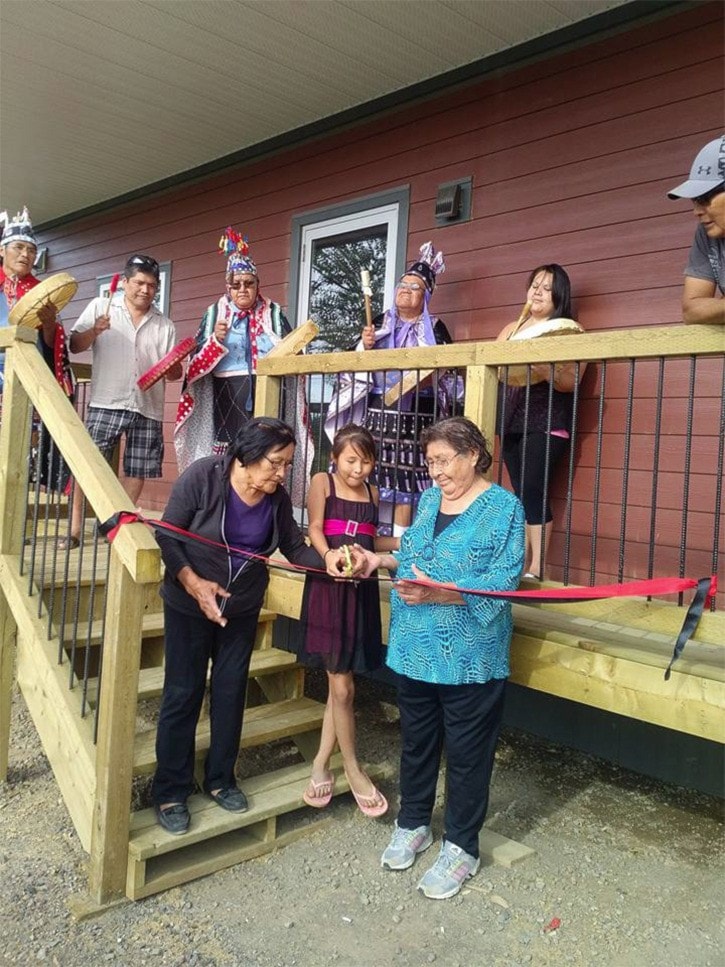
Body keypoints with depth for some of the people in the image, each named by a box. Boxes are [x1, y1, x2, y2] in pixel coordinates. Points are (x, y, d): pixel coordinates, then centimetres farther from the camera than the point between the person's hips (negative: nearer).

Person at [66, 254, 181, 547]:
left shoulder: (165, 325, 14)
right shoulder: (100, 307, 9)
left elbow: (174, 373, 13)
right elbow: (74, 346, 5)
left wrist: (173, 367, -10)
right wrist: (94, 331, -14)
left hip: (148, 409, 3)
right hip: (106, 403, -2)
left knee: (137, 472, 5)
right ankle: (75, 528, 0)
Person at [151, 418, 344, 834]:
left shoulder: (278, 498, -11)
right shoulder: (202, 477, -22)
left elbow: (295, 547, -4)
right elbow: (167, 536, -16)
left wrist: (326, 561, -23)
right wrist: (193, 582, -27)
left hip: (242, 609, 4)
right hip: (189, 605, -3)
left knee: (231, 692, 13)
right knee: (183, 694, 4)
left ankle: (221, 778, 33)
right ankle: (171, 791, 21)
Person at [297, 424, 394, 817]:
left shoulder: (371, 492, 12)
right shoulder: (322, 482, -2)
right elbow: (315, 529, -12)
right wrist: (330, 557, -30)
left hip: (361, 589, 5)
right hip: (328, 588, -5)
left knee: (339, 684, 10)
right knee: (342, 686, 0)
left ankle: (321, 764, 25)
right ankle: (353, 770, 18)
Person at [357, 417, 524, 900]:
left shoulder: (503, 506, -12)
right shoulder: (430, 498, 8)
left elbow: (502, 581, -20)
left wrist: (438, 593, -29)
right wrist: (383, 560, 1)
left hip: (470, 656, -6)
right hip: (415, 648, 6)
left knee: (467, 752, 9)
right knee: (417, 741, 20)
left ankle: (461, 848, 28)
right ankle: (413, 824, 40)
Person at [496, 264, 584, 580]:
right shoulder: (511, 329, 19)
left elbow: (570, 381, -10)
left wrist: (545, 371, -28)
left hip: (546, 423, -5)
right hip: (511, 420, 5)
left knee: (533, 490, -12)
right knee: (520, 492, 5)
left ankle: (537, 568, -6)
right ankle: (520, 563, 12)